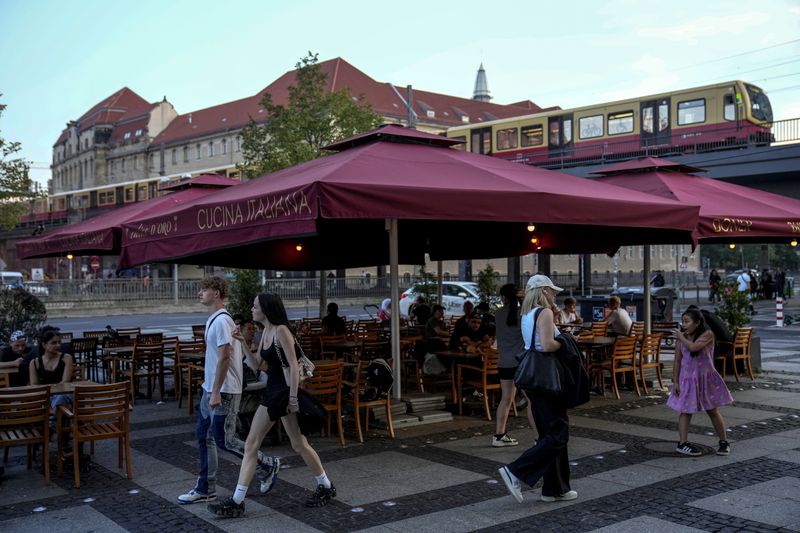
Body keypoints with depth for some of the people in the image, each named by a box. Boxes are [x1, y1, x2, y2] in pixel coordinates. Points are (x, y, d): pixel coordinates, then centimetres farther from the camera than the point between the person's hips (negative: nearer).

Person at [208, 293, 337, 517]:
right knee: (251, 444, 7)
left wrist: (293, 398, -21)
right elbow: (256, 364, 12)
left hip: (285, 393, -9)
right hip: (271, 393, 9)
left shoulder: (281, 330, -15)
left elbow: (293, 365, -19)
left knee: (299, 445, 4)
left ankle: (326, 487, 22)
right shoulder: (266, 332, 10)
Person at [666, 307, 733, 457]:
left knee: (713, 411, 9)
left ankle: (724, 442, 24)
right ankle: (683, 443, 3)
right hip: (687, 379, 2)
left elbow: (693, 347, -31)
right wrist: (675, 381, -3)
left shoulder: (707, 334, -13)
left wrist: (681, 337, -16)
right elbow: (677, 361, 0)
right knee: (686, 410, 0)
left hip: (705, 378, -2)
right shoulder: (681, 339, -2)